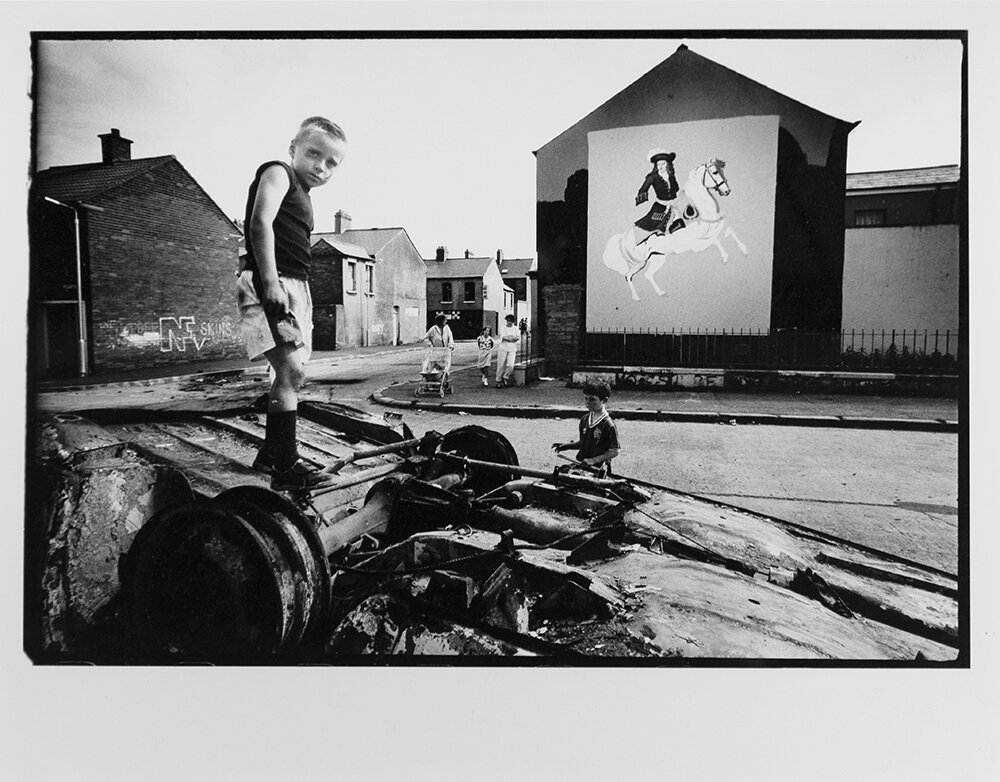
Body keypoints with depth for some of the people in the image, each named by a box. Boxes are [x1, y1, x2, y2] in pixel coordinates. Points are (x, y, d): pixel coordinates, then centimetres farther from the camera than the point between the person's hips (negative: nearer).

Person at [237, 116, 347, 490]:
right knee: (291, 370, -19)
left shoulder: (302, 195, 26)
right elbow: (260, 224, -16)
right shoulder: (277, 172, -1)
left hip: (294, 286, 10)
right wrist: (270, 282, -26)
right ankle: (284, 467, -18)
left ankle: (270, 453, 23)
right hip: (272, 283, -10)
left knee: (290, 374, 11)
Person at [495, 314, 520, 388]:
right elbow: (504, 337, -11)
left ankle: (505, 377, 8)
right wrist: (513, 338, -5)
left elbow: (518, 337, -3)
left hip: (512, 349, 2)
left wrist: (509, 337, -12)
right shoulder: (502, 328, 3)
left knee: (511, 365, -15)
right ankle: (499, 380, 12)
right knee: (501, 365, -1)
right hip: (503, 348, -2)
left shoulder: (516, 328, 12)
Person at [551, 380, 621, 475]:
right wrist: (568, 446, 6)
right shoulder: (585, 419, 8)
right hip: (582, 465, 7)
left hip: (598, 470, -7)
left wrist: (593, 460, -18)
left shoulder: (608, 425, -14)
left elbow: (615, 451, -13)